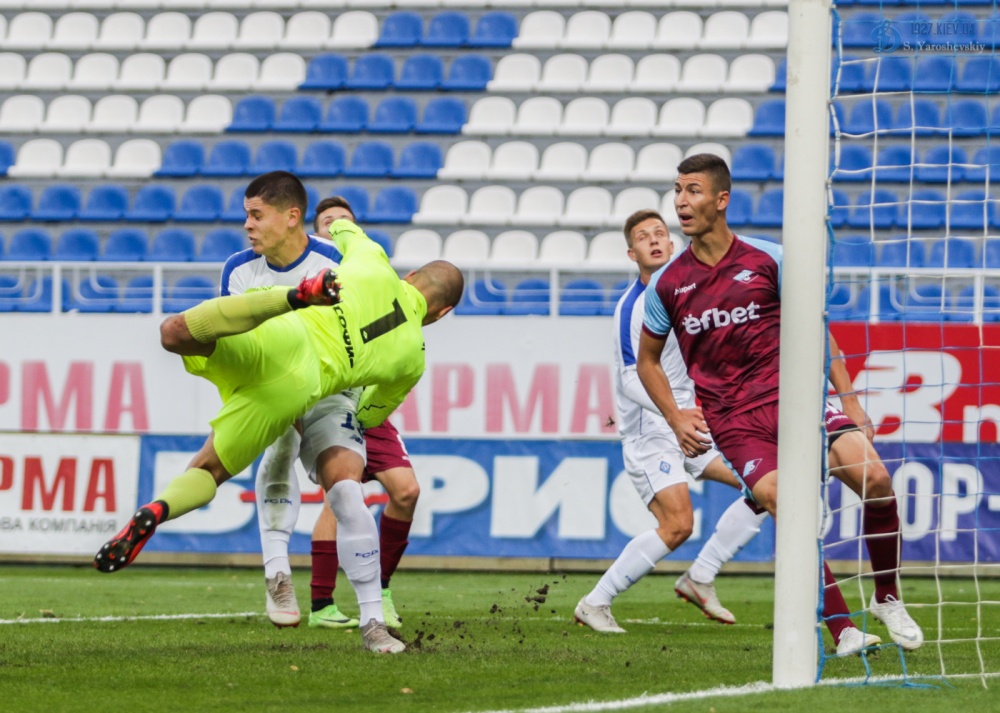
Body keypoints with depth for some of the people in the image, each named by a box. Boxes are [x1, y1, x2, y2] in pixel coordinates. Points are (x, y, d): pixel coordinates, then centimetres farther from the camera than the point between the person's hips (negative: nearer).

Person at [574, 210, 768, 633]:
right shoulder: (632, 307, -15)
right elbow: (632, 380, -22)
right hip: (649, 430, -8)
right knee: (676, 524, -22)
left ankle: (700, 578, 2)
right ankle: (595, 604, -10)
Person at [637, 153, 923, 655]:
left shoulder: (769, 260, 3)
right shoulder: (666, 284, 6)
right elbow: (647, 359, 21)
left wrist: (851, 404, 6)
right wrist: (676, 418, 6)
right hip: (731, 420, 0)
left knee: (872, 476, -22)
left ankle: (887, 599, 0)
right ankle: (843, 631, -17)